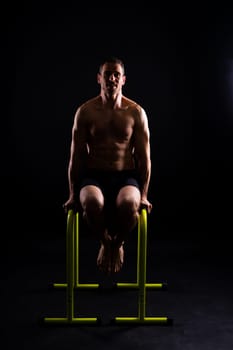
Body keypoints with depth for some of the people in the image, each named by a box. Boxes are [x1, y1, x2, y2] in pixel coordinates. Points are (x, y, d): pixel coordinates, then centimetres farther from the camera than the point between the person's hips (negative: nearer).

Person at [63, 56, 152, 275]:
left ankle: (118, 243, 2)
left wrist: (143, 195, -5)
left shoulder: (136, 113, 2)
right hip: (94, 175, 0)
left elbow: (144, 158, 2)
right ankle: (105, 243, 0)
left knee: (128, 204, -35)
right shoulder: (85, 112, 2)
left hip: (126, 175, 0)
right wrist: (73, 194, -1)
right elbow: (76, 157, 3)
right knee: (91, 202, -36)